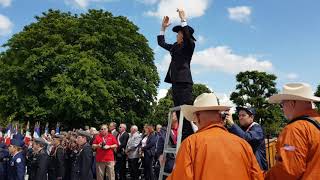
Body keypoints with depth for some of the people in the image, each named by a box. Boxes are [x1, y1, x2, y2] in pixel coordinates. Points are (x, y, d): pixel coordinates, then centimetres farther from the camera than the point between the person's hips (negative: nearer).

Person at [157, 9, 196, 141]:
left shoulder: (189, 45, 2)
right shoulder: (174, 47, 21)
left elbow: (188, 36, -19)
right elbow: (161, 42, 32)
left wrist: (183, 19, -14)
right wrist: (163, 27, 24)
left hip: (184, 82, -8)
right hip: (176, 82, 8)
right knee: (179, 112, 6)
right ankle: (183, 138, 10)